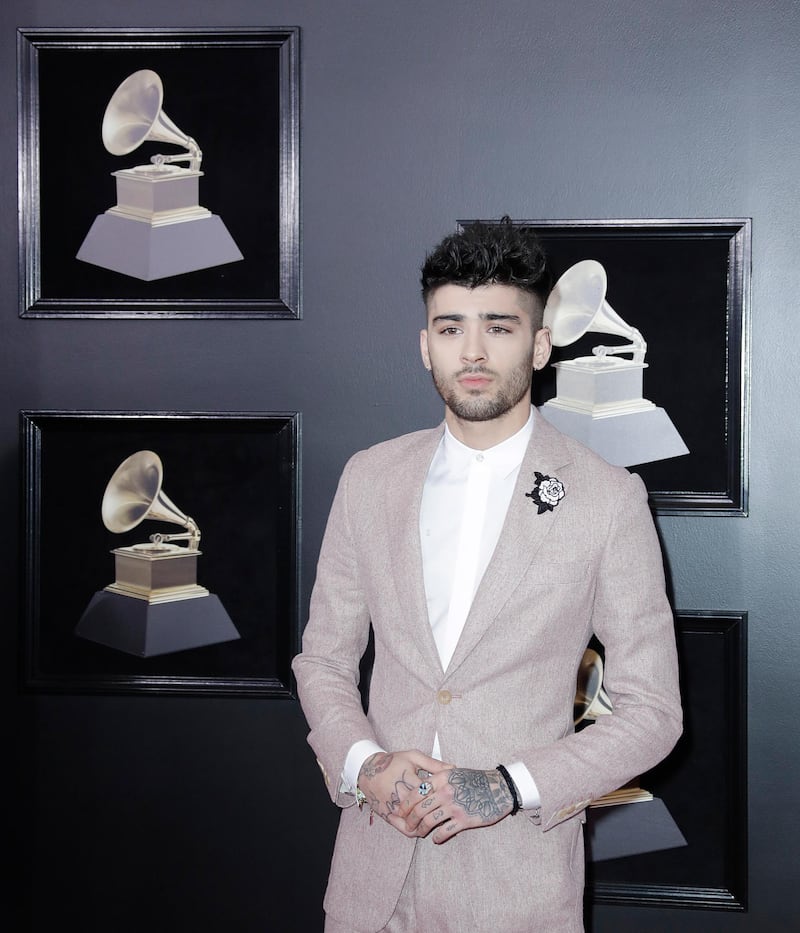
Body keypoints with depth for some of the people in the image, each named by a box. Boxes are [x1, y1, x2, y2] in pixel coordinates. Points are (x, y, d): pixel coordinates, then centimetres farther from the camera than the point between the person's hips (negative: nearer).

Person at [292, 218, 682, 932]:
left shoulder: (610, 499, -7)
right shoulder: (369, 479, 3)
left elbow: (651, 710, -5)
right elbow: (324, 659, 8)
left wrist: (509, 787, -15)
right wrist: (364, 764, -9)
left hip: (519, 874, -2)